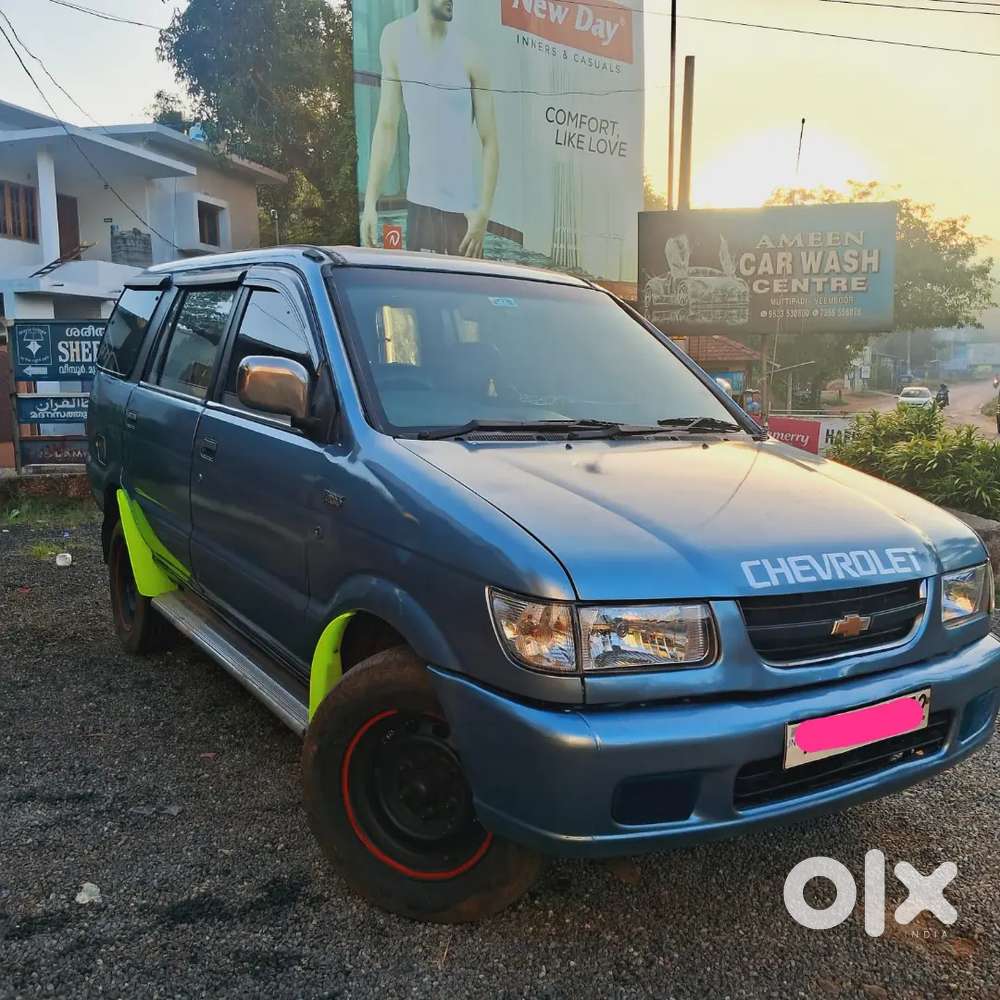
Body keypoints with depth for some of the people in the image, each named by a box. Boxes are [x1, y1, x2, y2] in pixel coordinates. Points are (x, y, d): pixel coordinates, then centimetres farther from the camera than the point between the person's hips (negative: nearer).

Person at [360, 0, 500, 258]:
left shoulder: (468, 55, -5)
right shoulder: (395, 38, 3)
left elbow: (489, 141, -3)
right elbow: (387, 126, 6)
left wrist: (484, 212, -13)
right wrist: (370, 202, 2)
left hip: (463, 207, -2)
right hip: (418, 202, 2)